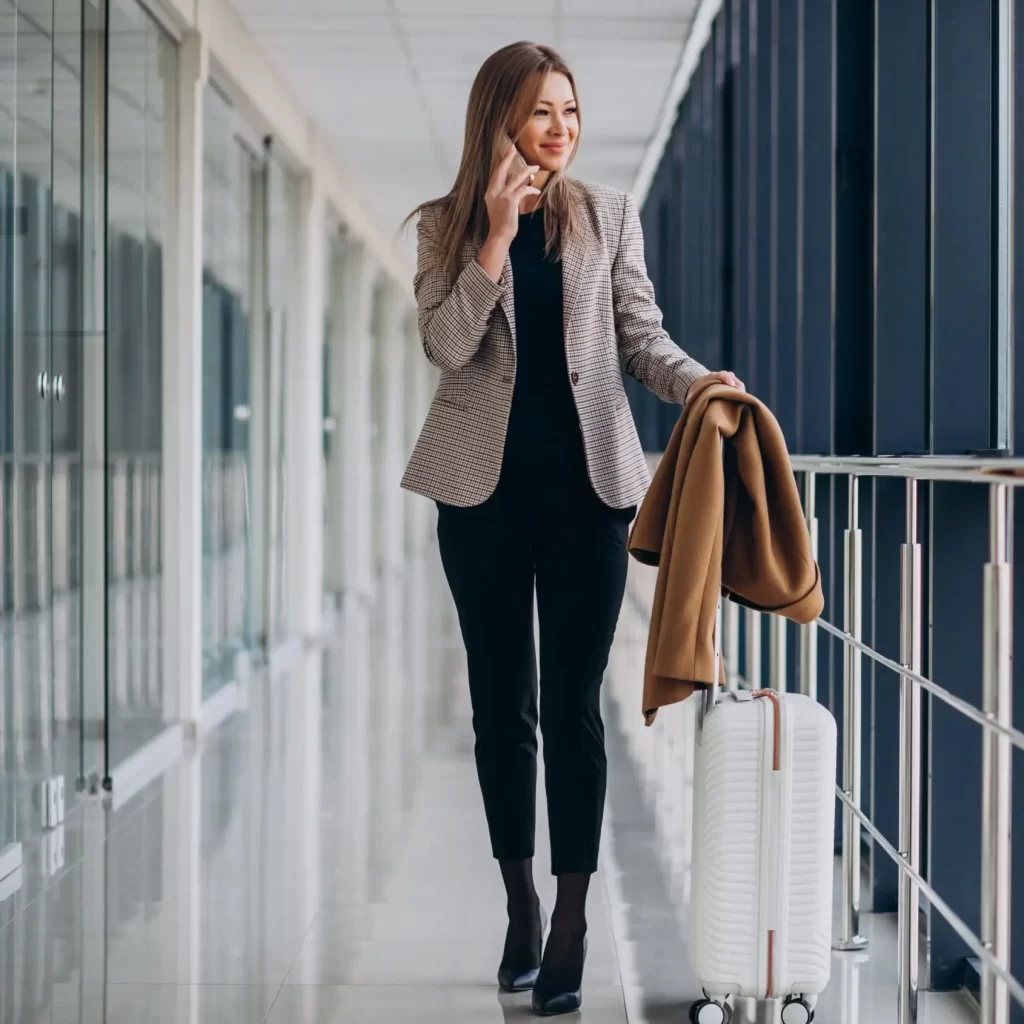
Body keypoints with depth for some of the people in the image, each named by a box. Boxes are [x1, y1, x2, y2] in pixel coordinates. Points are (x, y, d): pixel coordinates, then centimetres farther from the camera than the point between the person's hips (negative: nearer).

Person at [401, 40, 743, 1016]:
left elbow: (642, 336, 2)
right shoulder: (448, 224, 4)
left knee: (574, 703, -3)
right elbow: (446, 344, -8)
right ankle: (520, 908, 21)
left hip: (587, 484, 0)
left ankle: (571, 925, 1)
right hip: (485, 487, 1)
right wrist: (497, 234, -16)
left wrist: (698, 380, -18)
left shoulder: (610, 214, 6)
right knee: (501, 704, 8)